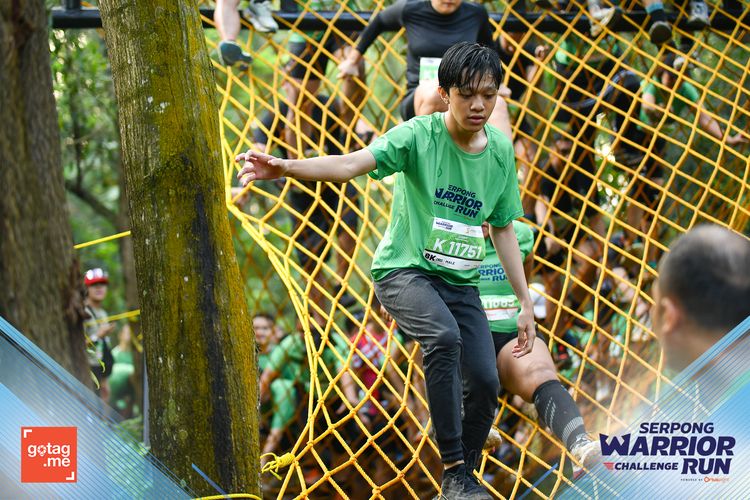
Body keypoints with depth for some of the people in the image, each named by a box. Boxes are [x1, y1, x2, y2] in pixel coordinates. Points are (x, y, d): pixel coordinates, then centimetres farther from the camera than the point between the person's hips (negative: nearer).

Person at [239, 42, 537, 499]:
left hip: (461, 282, 5)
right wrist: (286, 167, -47)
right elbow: (352, 164, -29)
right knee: (444, 335, -34)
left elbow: (503, 229, 12)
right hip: (403, 270, -5)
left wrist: (526, 302, 11)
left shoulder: (501, 149, 1)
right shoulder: (419, 135, -14)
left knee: (484, 383, -9)